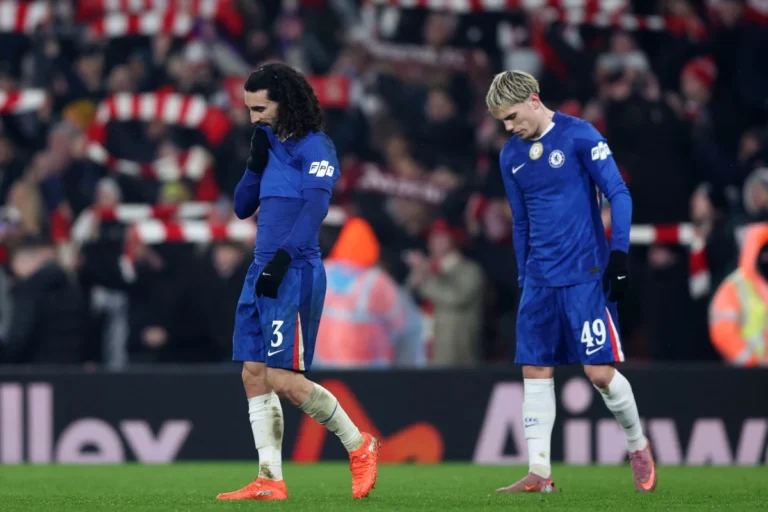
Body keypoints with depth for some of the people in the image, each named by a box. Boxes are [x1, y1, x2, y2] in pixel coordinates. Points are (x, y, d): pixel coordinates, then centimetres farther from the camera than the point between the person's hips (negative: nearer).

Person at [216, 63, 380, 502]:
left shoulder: (315, 147, -8)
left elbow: (315, 206, -18)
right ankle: (270, 480, 4)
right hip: (262, 274, 8)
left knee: (283, 379, -11)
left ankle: (359, 446, 5)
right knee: (254, 375, 2)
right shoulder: (272, 146, 16)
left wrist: (282, 258, -24)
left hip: (293, 273, -8)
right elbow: (242, 208, 19)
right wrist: (256, 162, 3)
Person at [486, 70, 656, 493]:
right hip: (539, 280, 6)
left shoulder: (579, 136, -8)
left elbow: (619, 194, -8)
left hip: (585, 276, -6)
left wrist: (618, 254, -15)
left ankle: (637, 446, 17)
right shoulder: (511, 156, 10)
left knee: (600, 371, -6)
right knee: (535, 372, 0)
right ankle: (539, 474, 1)